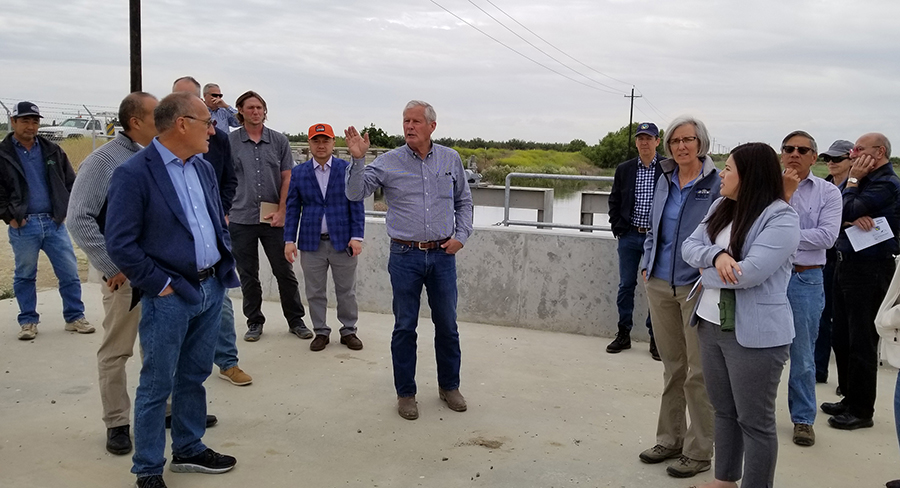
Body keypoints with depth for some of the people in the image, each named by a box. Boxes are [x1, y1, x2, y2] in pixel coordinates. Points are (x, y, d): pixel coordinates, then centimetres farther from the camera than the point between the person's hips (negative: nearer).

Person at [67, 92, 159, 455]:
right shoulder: (104, 161, -10)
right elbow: (80, 220, -13)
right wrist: (112, 267, -14)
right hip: (127, 275, -5)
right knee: (116, 352, 6)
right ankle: (117, 423, 20)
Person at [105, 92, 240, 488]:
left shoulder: (203, 168, 9)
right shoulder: (133, 173, -14)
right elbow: (120, 243, -16)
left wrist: (225, 264, 9)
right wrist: (160, 285, -14)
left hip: (211, 288, 7)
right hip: (169, 297, -7)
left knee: (194, 377, 19)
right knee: (157, 386, 6)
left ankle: (188, 450, 35)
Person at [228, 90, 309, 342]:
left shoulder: (279, 141, 4)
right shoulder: (229, 142, 2)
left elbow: (287, 179, 3)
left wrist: (280, 211, -6)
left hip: (274, 219, 0)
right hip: (241, 219, 0)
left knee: (284, 272, 5)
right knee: (248, 275, 10)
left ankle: (296, 320, 18)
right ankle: (254, 322, 24)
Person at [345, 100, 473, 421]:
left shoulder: (450, 159, 6)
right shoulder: (388, 162, -2)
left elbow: (464, 201, 15)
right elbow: (356, 193, -9)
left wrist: (461, 235, 3)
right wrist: (358, 159, -23)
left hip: (443, 254, 2)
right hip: (405, 256, -2)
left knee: (447, 324, 11)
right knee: (405, 327, 5)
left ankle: (449, 386, 29)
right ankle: (405, 393, 20)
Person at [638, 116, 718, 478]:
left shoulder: (717, 183, -8)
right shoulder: (665, 180, 10)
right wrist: (647, 263, 12)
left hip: (697, 288, -6)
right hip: (660, 286, 6)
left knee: (699, 373, 3)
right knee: (672, 367, 16)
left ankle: (698, 452, 16)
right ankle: (670, 440, 29)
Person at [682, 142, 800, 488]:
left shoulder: (781, 218, -16)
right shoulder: (721, 207, 8)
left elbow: (750, 272, -26)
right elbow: (690, 247, 2)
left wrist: (708, 273, -9)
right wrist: (716, 256, -19)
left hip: (754, 334, -8)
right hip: (711, 324, 8)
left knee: (755, 420, 5)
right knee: (724, 410, 20)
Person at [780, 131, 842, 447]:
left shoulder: (828, 192, 1)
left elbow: (827, 236, -10)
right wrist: (785, 193, -15)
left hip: (806, 280, -1)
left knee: (802, 355, 9)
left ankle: (803, 418, 25)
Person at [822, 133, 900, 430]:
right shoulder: (866, 181, 15)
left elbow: (847, 211, -20)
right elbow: (837, 216, 6)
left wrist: (853, 179, -7)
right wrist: (854, 219, -16)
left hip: (869, 269, -10)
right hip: (846, 264, 10)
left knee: (862, 341, -2)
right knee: (841, 337, 15)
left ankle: (862, 411, 9)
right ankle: (850, 398, 27)